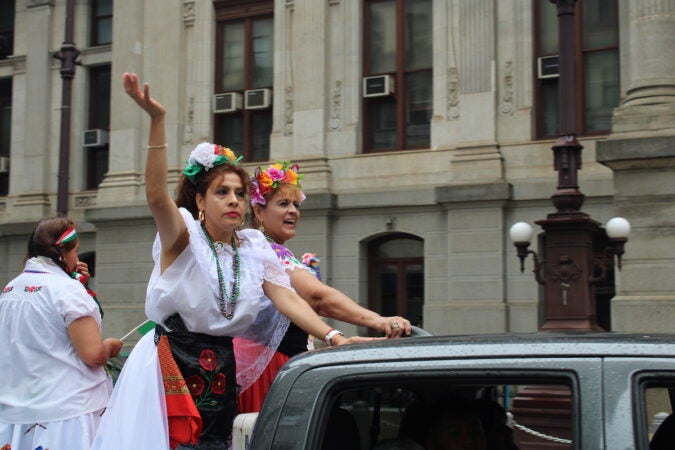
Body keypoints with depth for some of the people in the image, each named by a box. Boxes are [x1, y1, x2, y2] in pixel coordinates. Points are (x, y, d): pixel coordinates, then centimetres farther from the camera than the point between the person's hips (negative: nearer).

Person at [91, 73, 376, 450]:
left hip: (221, 373, 5)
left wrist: (333, 337, -20)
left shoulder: (255, 248, 7)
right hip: (170, 365, -5)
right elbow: (157, 196, -25)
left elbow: (287, 298, -4)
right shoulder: (184, 237, -6)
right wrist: (157, 120, -36)